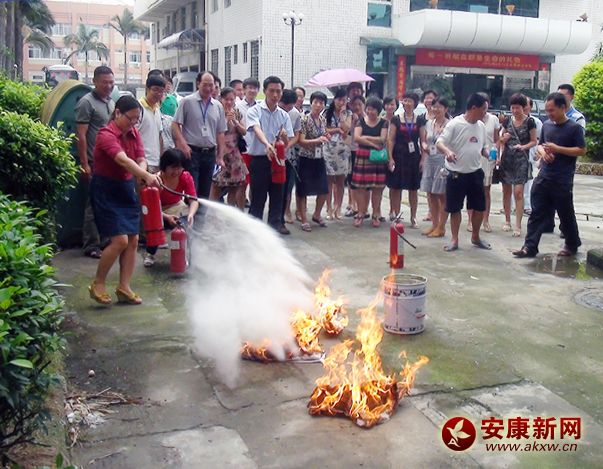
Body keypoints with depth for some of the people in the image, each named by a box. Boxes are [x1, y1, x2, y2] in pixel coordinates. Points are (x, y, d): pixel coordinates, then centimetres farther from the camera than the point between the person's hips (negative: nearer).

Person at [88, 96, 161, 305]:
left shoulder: (134, 134, 5)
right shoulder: (106, 135, -19)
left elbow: (141, 160, -3)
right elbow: (123, 160, -35)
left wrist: (144, 174, -27)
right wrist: (147, 176, -49)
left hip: (126, 187, 8)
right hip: (106, 189, -8)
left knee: (133, 239, 3)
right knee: (120, 240, -14)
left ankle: (124, 288, 12)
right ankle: (98, 284, 6)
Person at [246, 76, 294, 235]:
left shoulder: (284, 115, 9)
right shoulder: (255, 111, -5)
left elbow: (287, 143, 8)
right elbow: (257, 130, -24)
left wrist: (284, 137, -17)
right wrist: (267, 144, -43)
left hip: (277, 159, 5)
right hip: (259, 159, -5)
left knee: (277, 194, 10)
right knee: (258, 195, 0)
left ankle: (276, 222, 22)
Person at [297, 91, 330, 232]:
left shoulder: (323, 120, 6)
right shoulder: (305, 119, -13)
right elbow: (301, 141, -18)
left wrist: (326, 137, 1)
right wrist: (317, 140, -28)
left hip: (319, 159, 6)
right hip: (306, 159, -6)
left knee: (324, 190, 11)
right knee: (303, 191, 2)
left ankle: (316, 215, 32)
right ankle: (304, 220, 12)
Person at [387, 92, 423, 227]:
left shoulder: (419, 121, 7)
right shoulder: (396, 120, 3)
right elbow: (391, 140, 0)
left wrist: (423, 159, -1)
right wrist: (390, 158, -8)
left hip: (414, 157, 1)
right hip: (399, 156, -1)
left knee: (413, 189, 4)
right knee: (396, 187, 0)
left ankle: (413, 217, 10)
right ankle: (395, 214, 9)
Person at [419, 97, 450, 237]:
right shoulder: (429, 123, 10)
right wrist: (424, 145, -2)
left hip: (443, 161, -6)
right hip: (429, 161, 6)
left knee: (442, 195, 1)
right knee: (431, 194, 10)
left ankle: (441, 227, 8)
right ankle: (434, 224, 21)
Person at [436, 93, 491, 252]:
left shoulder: (481, 126, 7)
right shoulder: (455, 124, -12)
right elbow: (440, 142, -17)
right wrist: (448, 151, -38)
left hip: (476, 173, 5)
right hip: (456, 173, -5)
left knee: (479, 207, 10)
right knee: (455, 208, 4)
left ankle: (475, 237, 29)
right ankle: (454, 240, 17)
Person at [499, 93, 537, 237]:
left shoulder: (529, 122, -4)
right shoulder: (508, 120, 7)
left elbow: (534, 141, 0)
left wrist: (523, 146, -18)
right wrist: (503, 139, -6)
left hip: (521, 159, -4)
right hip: (506, 158, 4)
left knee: (518, 193, -10)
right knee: (506, 191, 8)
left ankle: (518, 226, -8)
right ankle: (507, 221, 21)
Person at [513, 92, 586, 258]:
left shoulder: (575, 127, -8)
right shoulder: (546, 125, 9)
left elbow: (582, 151, -10)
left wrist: (557, 149, -18)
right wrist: (543, 152, -3)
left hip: (563, 181, -5)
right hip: (543, 177, 5)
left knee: (566, 214, 8)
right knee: (537, 213, 2)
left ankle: (572, 245, 27)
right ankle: (530, 247, 4)